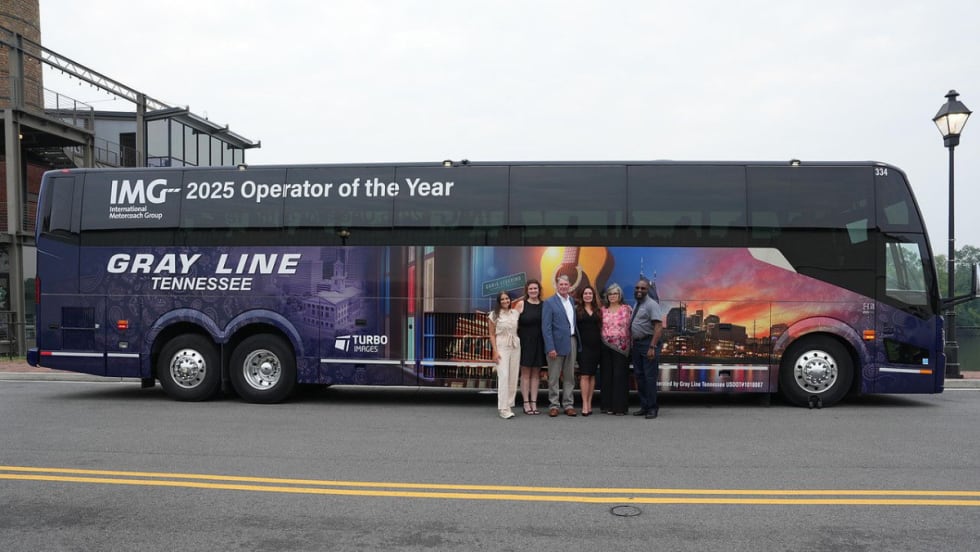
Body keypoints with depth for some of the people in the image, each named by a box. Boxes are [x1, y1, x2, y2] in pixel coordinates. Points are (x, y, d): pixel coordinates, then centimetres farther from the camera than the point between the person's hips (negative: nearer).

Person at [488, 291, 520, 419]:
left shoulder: (516, 313, 9)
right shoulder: (494, 315, 1)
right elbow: (492, 334, 1)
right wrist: (495, 351, -7)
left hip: (515, 347, 4)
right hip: (502, 347, -4)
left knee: (513, 377, 2)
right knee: (504, 376, -12)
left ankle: (508, 405, 12)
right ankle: (503, 409, -11)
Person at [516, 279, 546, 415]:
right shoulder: (522, 304, -1)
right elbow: (515, 324, -1)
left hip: (539, 343, 3)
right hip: (525, 342, -3)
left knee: (536, 373, 7)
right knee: (525, 373, 2)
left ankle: (534, 403, 13)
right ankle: (526, 404, 8)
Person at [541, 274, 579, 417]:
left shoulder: (572, 301, 12)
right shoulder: (549, 302, -5)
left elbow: (574, 322, 15)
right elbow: (546, 327, -9)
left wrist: (577, 342, 6)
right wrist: (550, 347, -15)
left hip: (572, 342, 5)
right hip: (557, 343, -5)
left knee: (569, 376, 9)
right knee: (554, 377, 2)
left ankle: (568, 405, 17)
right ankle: (553, 405, 10)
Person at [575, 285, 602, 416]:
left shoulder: (598, 311, 12)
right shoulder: (577, 311, 3)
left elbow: (601, 328, 13)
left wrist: (602, 343, 4)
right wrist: (576, 344, -7)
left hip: (595, 346, 3)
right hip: (583, 346, -3)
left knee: (592, 375, 6)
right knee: (584, 375, -8)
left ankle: (589, 403, 12)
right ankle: (585, 405, -8)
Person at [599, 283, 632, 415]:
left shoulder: (627, 309, 2)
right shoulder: (603, 310, 11)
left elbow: (631, 327, 0)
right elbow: (600, 328, 14)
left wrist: (631, 345, -6)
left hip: (621, 348, -3)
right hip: (606, 347, 3)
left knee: (620, 376, -3)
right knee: (606, 376, 5)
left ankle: (620, 407, 2)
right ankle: (608, 405, 13)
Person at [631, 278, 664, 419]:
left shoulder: (651, 305, -11)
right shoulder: (636, 305, 15)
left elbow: (659, 327, -19)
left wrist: (652, 347, -25)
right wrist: (632, 342, 12)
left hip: (648, 343, -9)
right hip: (636, 344, 9)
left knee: (650, 377, -6)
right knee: (639, 376, 12)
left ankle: (652, 408, 2)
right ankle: (644, 406, 21)